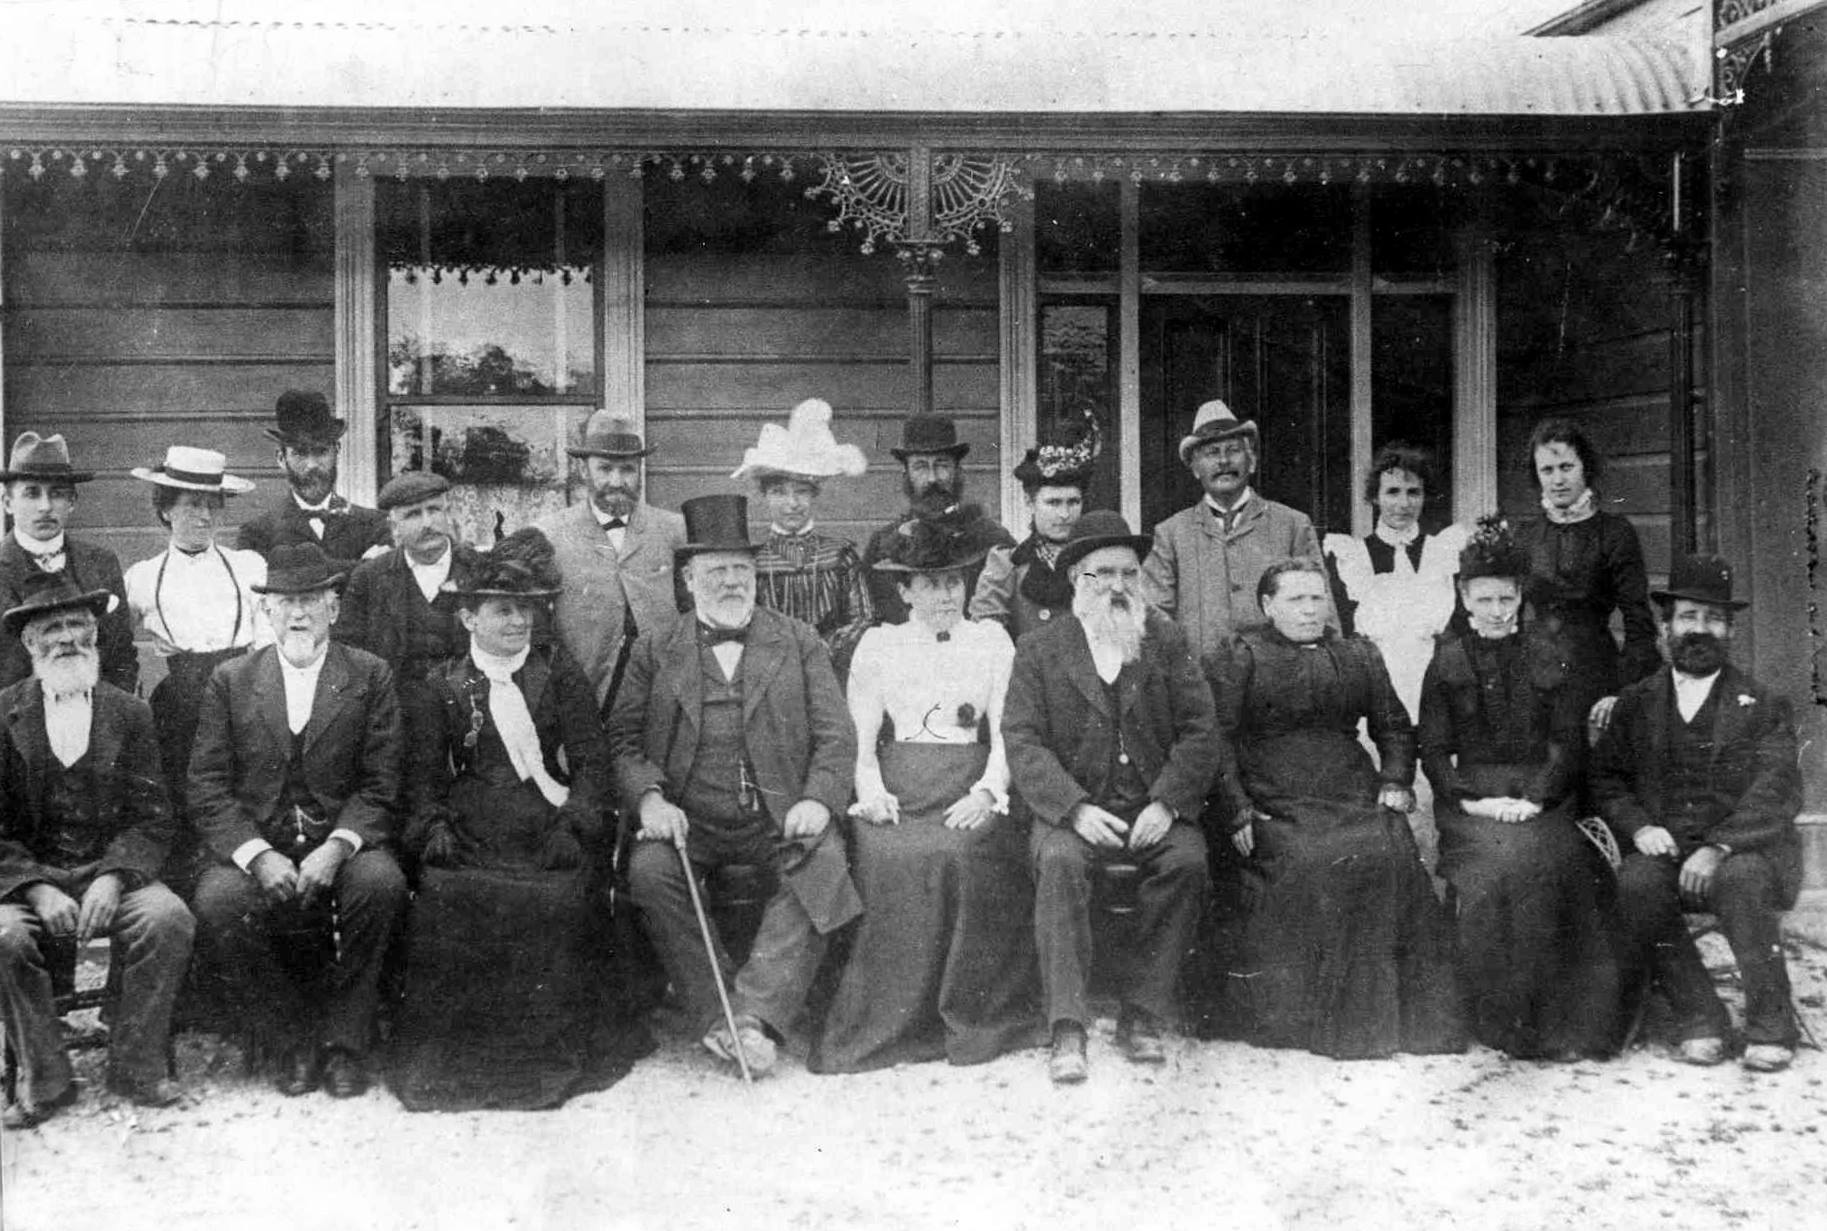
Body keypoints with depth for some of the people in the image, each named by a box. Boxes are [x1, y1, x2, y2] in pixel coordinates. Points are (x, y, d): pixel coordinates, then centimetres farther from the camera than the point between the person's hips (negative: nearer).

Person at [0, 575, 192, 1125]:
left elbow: (151, 819, 2)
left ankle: (136, 1068, -11)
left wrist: (112, 878, -16)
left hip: (111, 872, 1)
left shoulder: (129, 713, 8)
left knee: (170, 920, -27)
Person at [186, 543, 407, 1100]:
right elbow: (207, 789, 1)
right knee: (216, 902, -30)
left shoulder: (371, 677, 7)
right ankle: (289, 1040, -9)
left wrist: (337, 848, -19)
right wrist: (257, 855, -16)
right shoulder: (230, 681, 10)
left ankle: (343, 1039, -12)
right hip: (253, 847, 1)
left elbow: (381, 787, 0)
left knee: (381, 883, -32)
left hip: (342, 846, -1)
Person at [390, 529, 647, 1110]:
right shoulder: (440, 687, 15)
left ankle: (549, 1059, -9)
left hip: (550, 828, 0)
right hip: (472, 835, 0)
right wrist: (433, 826, -10)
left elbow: (592, 759, 7)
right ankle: (449, 1059, -9)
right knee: (447, 898, -27)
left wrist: (575, 821, -9)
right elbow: (423, 774, 9)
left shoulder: (560, 674, 15)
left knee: (563, 900, -27)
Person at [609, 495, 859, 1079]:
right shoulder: (655, 652, 14)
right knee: (649, 869, -29)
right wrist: (649, 798, -13)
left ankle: (754, 1012, -32)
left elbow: (835, 735, 6)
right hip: (688, 820, 1)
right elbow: (623, 740, 7)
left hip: (779, 818, 0)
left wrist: (818, 799, -12)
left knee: (825, 863, -30)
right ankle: (716, 1014, -22)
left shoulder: (799, 642, 14)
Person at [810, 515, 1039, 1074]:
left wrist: (988, 790, -11)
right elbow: (860, 738, 10)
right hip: (896, 791, 0)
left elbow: (1005, 731, 8)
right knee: (887, 857, -31)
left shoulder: (991, 638, 17)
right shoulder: (878, 643, 17)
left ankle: (970, 1019, -20)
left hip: (968, 790, 0)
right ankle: (889, 1022, -20)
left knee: (963, 852, -33)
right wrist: (870, 785, -10)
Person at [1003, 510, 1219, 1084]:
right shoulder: (1039, 650, 6)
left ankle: (1142, 1017, -16)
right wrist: (1075, 809, -19)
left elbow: (1201, 731, 3)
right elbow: (1022, 742, -4)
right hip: (1073, 809, -1)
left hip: (1156, 808, 1)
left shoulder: (1166, 641, 11)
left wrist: (1167, 803, -13)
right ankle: (1066, 1028, -27)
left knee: (1188, 860, -28)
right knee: (1059, 861, -31)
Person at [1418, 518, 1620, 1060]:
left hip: (1539, 797, 1)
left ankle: (1552, 1020, -20)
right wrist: (1471, 798, -10)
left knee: (1535, 863, -30)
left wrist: (1534, 797, -8)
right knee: (1488, 869, -30)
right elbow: (1433, 751, 6)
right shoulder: (1446, 662, 11)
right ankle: (1496, 1020, -21)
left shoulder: (1546, 658, 13)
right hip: (1469, 798, -1)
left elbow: (1568, 741, 7)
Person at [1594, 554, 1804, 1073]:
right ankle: (1698, 1019, -18)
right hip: (1663, 851, 2)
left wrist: (1718, 847, -23)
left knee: (1740, 879, -35)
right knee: (1637, 880, -31)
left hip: (1745, 852, -2)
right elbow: (1605, 778, 11)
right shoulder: (1636, 704, 14)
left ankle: (1771, 1028, -19)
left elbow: (1777, 794, -7)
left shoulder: (1765, 707, 5)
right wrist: (1638, 826, -11)